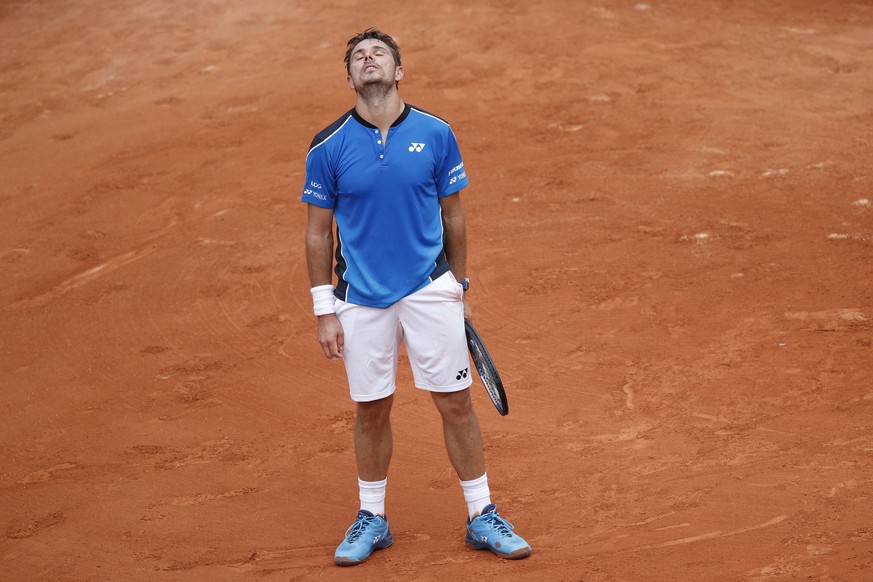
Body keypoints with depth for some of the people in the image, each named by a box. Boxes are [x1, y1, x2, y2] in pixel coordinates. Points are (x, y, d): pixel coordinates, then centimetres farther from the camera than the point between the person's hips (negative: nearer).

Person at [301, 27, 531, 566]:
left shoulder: (435, 134, -2)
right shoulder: (329, 147, -3)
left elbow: (453, 216, 7)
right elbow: (319, 231, 2)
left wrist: (460, 289, 10)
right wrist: (325, 310, -1)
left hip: (430, 290, 0)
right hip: (362, 299, 0)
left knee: (457, 403, 2)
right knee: (371, 411, 9)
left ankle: (482, 517, 15)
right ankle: (372, 520, 26)